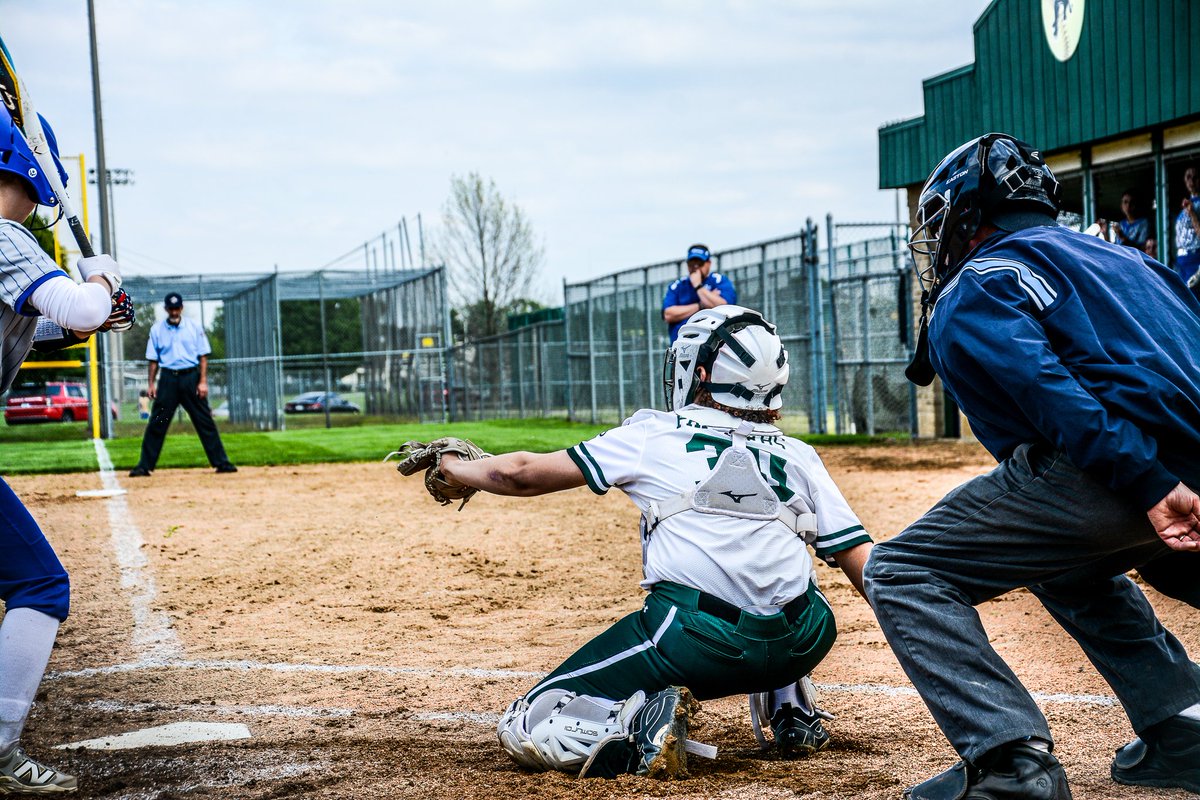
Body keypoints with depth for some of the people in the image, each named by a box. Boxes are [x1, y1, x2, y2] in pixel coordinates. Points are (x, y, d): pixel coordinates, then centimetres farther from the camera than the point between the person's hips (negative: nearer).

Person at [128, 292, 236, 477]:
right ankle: (144, 466, 3)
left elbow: (203, 355, 2)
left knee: (205, 421, 0)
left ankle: (221, 462, 4)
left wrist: (203, 381, -6)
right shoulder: (157, 329, 5)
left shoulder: (194, 326, 3)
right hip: (168, 378, 1)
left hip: (191, 377, 0)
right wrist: (151, 384, 1)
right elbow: (153, 359, 8)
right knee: (156, 424, -1)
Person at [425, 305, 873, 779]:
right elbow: (866, 566, 10)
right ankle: (792, 714, 27)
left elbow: (525, 474, 14)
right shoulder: (799, 457, 16)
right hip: (799, 646, 4)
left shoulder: (655, 436, 10)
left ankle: (642, 726, -17)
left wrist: (454, 467, 31)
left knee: (524, 731, 7)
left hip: (690, 642, -4)